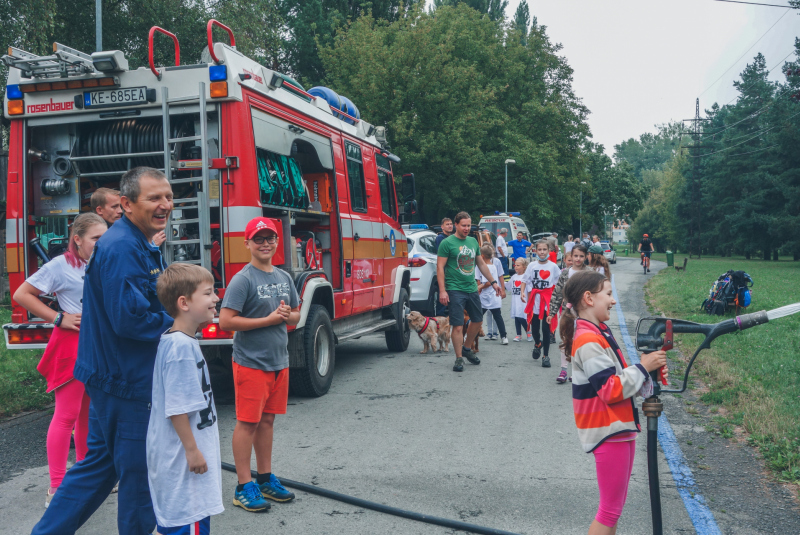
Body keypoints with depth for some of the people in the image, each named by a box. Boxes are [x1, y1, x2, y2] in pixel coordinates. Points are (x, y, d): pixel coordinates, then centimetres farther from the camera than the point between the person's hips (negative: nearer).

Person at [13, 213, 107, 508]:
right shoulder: (61, 265, -9)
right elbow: (22, 294, -8)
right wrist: (58, 318, -12)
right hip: (72, 345, -6)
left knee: (91, 412, 15)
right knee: (67, 414, -6)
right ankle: (57, 487, -2)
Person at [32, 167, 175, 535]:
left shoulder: (140, 246, 13)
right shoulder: (121, 249, -21)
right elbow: (130, 319, -27)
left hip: (115, 377, 11)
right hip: (128, 382, -11)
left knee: (98, 462, 21)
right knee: (140, 474, 4)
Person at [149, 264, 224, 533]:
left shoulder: (172, 340, 8)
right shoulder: (182, 347, -23)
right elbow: (177, 408, -24)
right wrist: (192, 450, -18)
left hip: (172, 455, 10)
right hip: (182, 457, -10)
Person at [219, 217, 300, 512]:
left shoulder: (284, 277, 10)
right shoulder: (242, 280, -11)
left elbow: (296, 315, 19)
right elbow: (226, 321, -18)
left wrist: (287, 315, -6)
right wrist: (269, 319, -17)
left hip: (279, 362, 7)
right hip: (251, 363, -6)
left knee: (267, 420, 14)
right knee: (248, 422, -1)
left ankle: (266, 479, 25)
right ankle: (244, 487, 8)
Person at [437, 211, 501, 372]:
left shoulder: (473, 241, 11)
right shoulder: (447, 243, -8)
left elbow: (482, 264, 21)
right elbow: (440, 267, -11)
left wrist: (493, 282, 20)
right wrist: (442, 291, -17)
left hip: (472, 289, 7)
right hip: (455, 290, -7)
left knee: (477, 320, 15)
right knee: (458, 326, -7)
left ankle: (467, 348, 34)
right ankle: (459, 358, 3)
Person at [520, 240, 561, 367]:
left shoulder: (553, 266, -2)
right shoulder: (532, 265, 2)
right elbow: (525, 280, 7)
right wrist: (522, 292, -7)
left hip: (548, 299, -2)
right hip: (535, 299, 2)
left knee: (546, 328, -4)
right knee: (534, 327, 7)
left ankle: (546, 356, 6)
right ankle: (538, 343, 41)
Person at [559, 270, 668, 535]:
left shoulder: (599, 332, 11)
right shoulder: (588, 341, -20)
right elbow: (611, 389, -23)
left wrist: (648, 370, -1)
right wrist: (643, 367, -16)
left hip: (620, 427, 10)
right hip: (608, 433, -10)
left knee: (615, 503, 18)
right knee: (611, 508, -1)